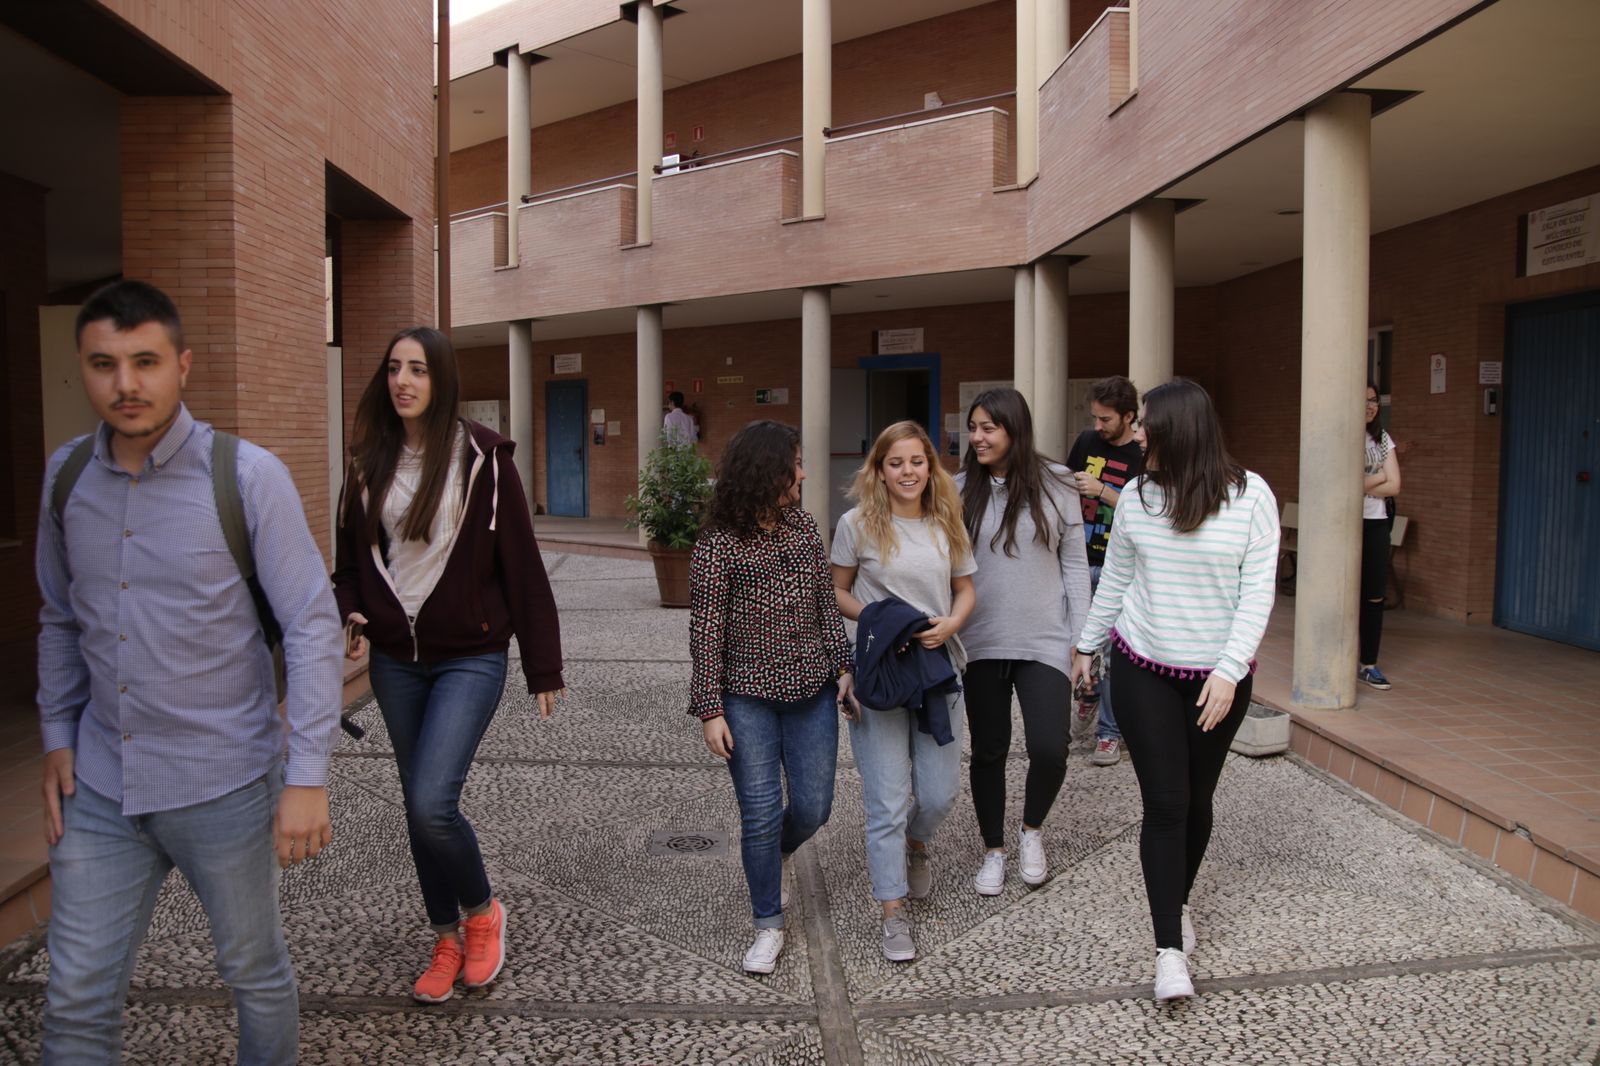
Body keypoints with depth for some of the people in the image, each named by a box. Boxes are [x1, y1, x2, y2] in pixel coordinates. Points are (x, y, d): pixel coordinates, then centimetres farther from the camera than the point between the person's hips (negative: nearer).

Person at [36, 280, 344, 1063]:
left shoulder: (247, 477, -13)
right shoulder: (66, 476, 2)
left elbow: (312, 625, -14)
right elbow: (60, 619, 15)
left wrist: (306, 776, -18)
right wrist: (57, 737, 10)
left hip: (223, 786, -3)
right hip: (99, 790, 4)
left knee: (254, 972, 16)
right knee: (76, 1000, 11)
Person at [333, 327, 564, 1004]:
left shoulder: (480, 457, -9)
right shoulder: (371, 461, 5)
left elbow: (521, 566, -7)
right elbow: (352, 554, 14)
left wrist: (543, 669, -6)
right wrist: (352, 612, -8)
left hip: (470, 656, -5)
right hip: (395, 660, 5)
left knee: (432, 803, -16)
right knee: (418, 805, 13)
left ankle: (483, 911, 14)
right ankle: (448, 937, 33)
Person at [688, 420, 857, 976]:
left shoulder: (804, 526, 5)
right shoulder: (718, 544, -11)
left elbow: (826, 602, 12)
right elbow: (705, 631, -9)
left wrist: (843, 665, 5)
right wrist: (709, 709, -11)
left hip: (811, 691, 5)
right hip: (747, 697, -4)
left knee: (812, 807, 7)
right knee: (762, 813, -2)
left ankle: (770, 857, 41)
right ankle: (768, 925, 17)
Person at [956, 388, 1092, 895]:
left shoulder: (1055, 485, -3)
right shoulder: (961, 490, -1)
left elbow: (1074, 564, 2)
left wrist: (1081, 638, 1)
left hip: (1044, 640, -1)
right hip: (981, 643, 1)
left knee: (1049, 750, -9)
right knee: (988, 750, 11)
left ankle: (1031, 829, 23)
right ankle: (994, 849, 32)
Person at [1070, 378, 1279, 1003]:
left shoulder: (1250, 496, -9)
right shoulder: (1137, 496, -1)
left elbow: (1257, 592, -9)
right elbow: (1114, 579, 11)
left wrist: (1229, 670, -16)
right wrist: (1087, 644, 17)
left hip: (1218, 677, -1)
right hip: (1143, 670, 1)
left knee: (1197, 799, 12)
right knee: (1165, 804, -3)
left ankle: (1178, 903, 37)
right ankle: (1170, 950, 2)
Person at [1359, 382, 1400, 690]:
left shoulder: (1382, 439, 10)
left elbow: (1394, 486, 3)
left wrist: (1361, 485, -9)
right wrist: (1379, 477, -4)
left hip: (1376, 524, 5)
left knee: (1375, 596, 5)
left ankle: (1368, 664, 13)